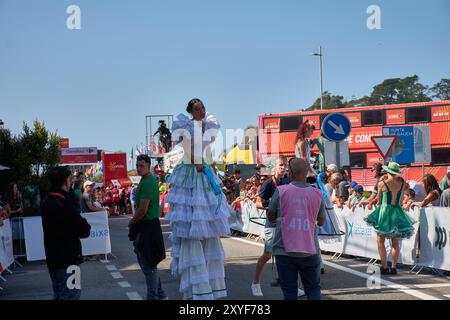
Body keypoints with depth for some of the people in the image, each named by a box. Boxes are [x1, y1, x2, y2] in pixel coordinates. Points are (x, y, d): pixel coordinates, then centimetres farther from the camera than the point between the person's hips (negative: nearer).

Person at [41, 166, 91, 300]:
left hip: (53, 259, 9)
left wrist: (80, 221, 2)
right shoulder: (63, 203, -20)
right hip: (66, 260, -9)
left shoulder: (48, 202, 9)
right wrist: (84, 222, 2)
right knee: (71, 295, -5)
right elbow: (84, 231, -17)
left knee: (59, 295, 18)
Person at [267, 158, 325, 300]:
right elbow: (321, 222, 11)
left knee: (289, 290, 8)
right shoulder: (317, 193, -1)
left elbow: (270, 217, 5)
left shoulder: (281, 191, -6)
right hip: (310, 250, 1)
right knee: (313, 288, 13)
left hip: (285, 250, -1)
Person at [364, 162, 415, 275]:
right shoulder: (402, 183, -1)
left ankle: (384, 267, 0)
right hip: (397, 212, 3)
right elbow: (400, 199, 12)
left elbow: (379, 201, 1)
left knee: (380, 241, 6)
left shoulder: (382, 184, -10)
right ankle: (394, 267, 9)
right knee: (395, 242, 10)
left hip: (384, 211, -3)